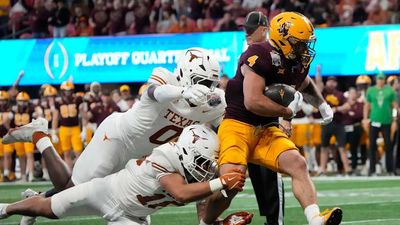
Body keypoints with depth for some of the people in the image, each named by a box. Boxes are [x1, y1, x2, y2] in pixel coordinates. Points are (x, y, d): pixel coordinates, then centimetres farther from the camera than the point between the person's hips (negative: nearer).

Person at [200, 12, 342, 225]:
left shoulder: (297, 64, 7)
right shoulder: (259, 57, -20)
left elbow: (306, 85, 33)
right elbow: (253, 101, -28)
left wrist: (322, 105, 15)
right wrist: (288, 111, -14)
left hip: (266, 130, 7)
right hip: (238, 126, -7)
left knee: (298, 164, -15)